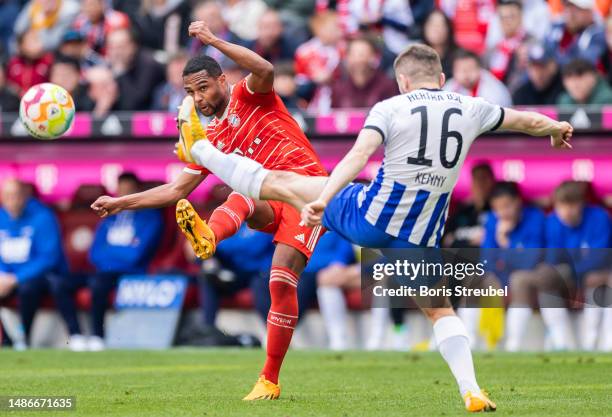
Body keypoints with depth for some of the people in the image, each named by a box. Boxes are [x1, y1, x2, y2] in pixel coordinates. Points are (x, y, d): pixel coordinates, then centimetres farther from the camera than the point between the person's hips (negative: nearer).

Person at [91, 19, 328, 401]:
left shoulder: (248, 96, 3)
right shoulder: (210, 140, 18)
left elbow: (265, 70, -21)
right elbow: (178, 189, 21)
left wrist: (214, 40, -23)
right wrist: (121, 203, 16)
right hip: (270, 204, 5)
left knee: (282, 279, -20)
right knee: (243, 197, -31)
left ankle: (270, 380, -16)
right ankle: (206, 238, -66)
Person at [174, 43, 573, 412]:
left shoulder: (390, 108, -6)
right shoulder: (470, 108, 4)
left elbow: (358, 156, -21)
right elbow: (527, 120, 20)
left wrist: (322, 200, -30)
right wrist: (556, 129, 41)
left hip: (368, 218, -2)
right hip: (419, 238, 2)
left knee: (279, 182, 14)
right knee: (440, 309, 20)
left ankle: (200, 150, 28)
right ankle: (472, 391, 3)